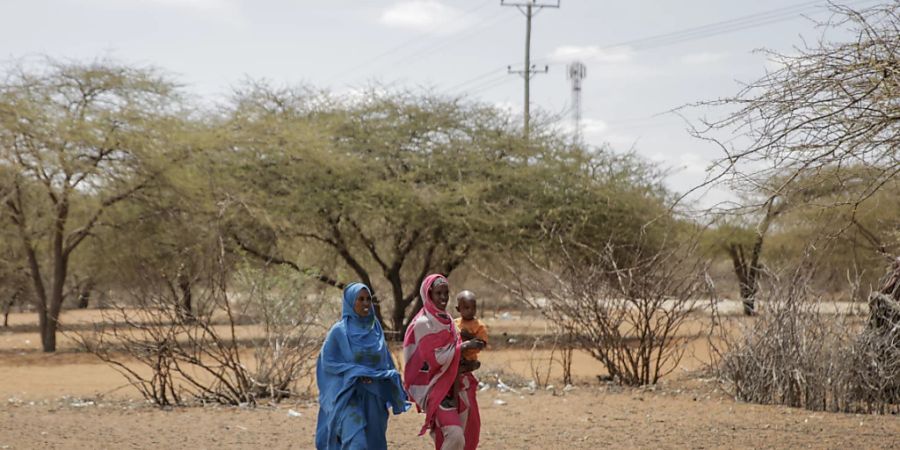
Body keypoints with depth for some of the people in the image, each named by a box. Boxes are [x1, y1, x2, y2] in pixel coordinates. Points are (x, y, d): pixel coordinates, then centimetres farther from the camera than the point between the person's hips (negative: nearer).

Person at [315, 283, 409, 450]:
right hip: (349, 397, -5)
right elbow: (328, 362, -8)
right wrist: (356, 373, -18)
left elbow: (386, 362, 15)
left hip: (373, 399, 5)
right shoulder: (339, 331, -6)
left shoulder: (376, 330, 9)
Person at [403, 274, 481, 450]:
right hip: (436, 389, -8)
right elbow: (434, 358, -16)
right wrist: (462, 347, -11)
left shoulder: (446, 320, 12)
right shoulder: (423, 323, -13)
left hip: (453, 387, 8)